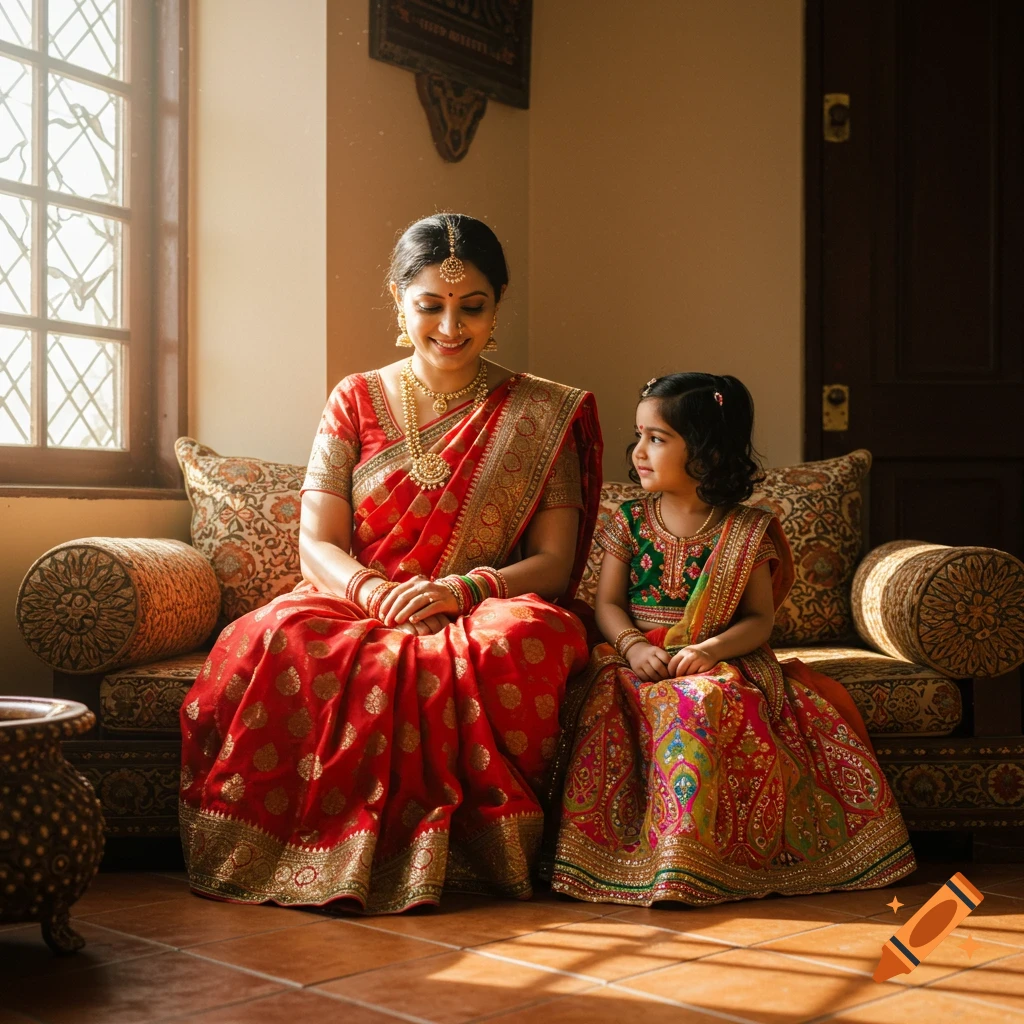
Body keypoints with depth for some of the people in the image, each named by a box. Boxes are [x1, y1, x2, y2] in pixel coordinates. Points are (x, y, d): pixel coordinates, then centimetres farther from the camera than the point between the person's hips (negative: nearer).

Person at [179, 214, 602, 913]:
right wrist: (377, 595, -20)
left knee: (524, 638, -38)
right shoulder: (357, 402, 11)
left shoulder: (543, 415, 8)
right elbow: (317, 544, 3)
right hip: (357, 606, 1)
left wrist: (459, 589, -19)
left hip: (484, 613, -1)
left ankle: (465, 855, -23)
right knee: (279, 637, -34)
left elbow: (554, 562, 1)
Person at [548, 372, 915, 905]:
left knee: (702, 703, -36)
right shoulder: (629, 520, 10)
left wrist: (710, 650, -18)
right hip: (639, 661, 3)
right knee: (608, 699, -31)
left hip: (720, 665, -2)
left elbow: (759, 619, 0)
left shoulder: (745, 531, 3)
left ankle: (683, 856, -30)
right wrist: (633, 646, -14)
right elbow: (608, 603, 7)